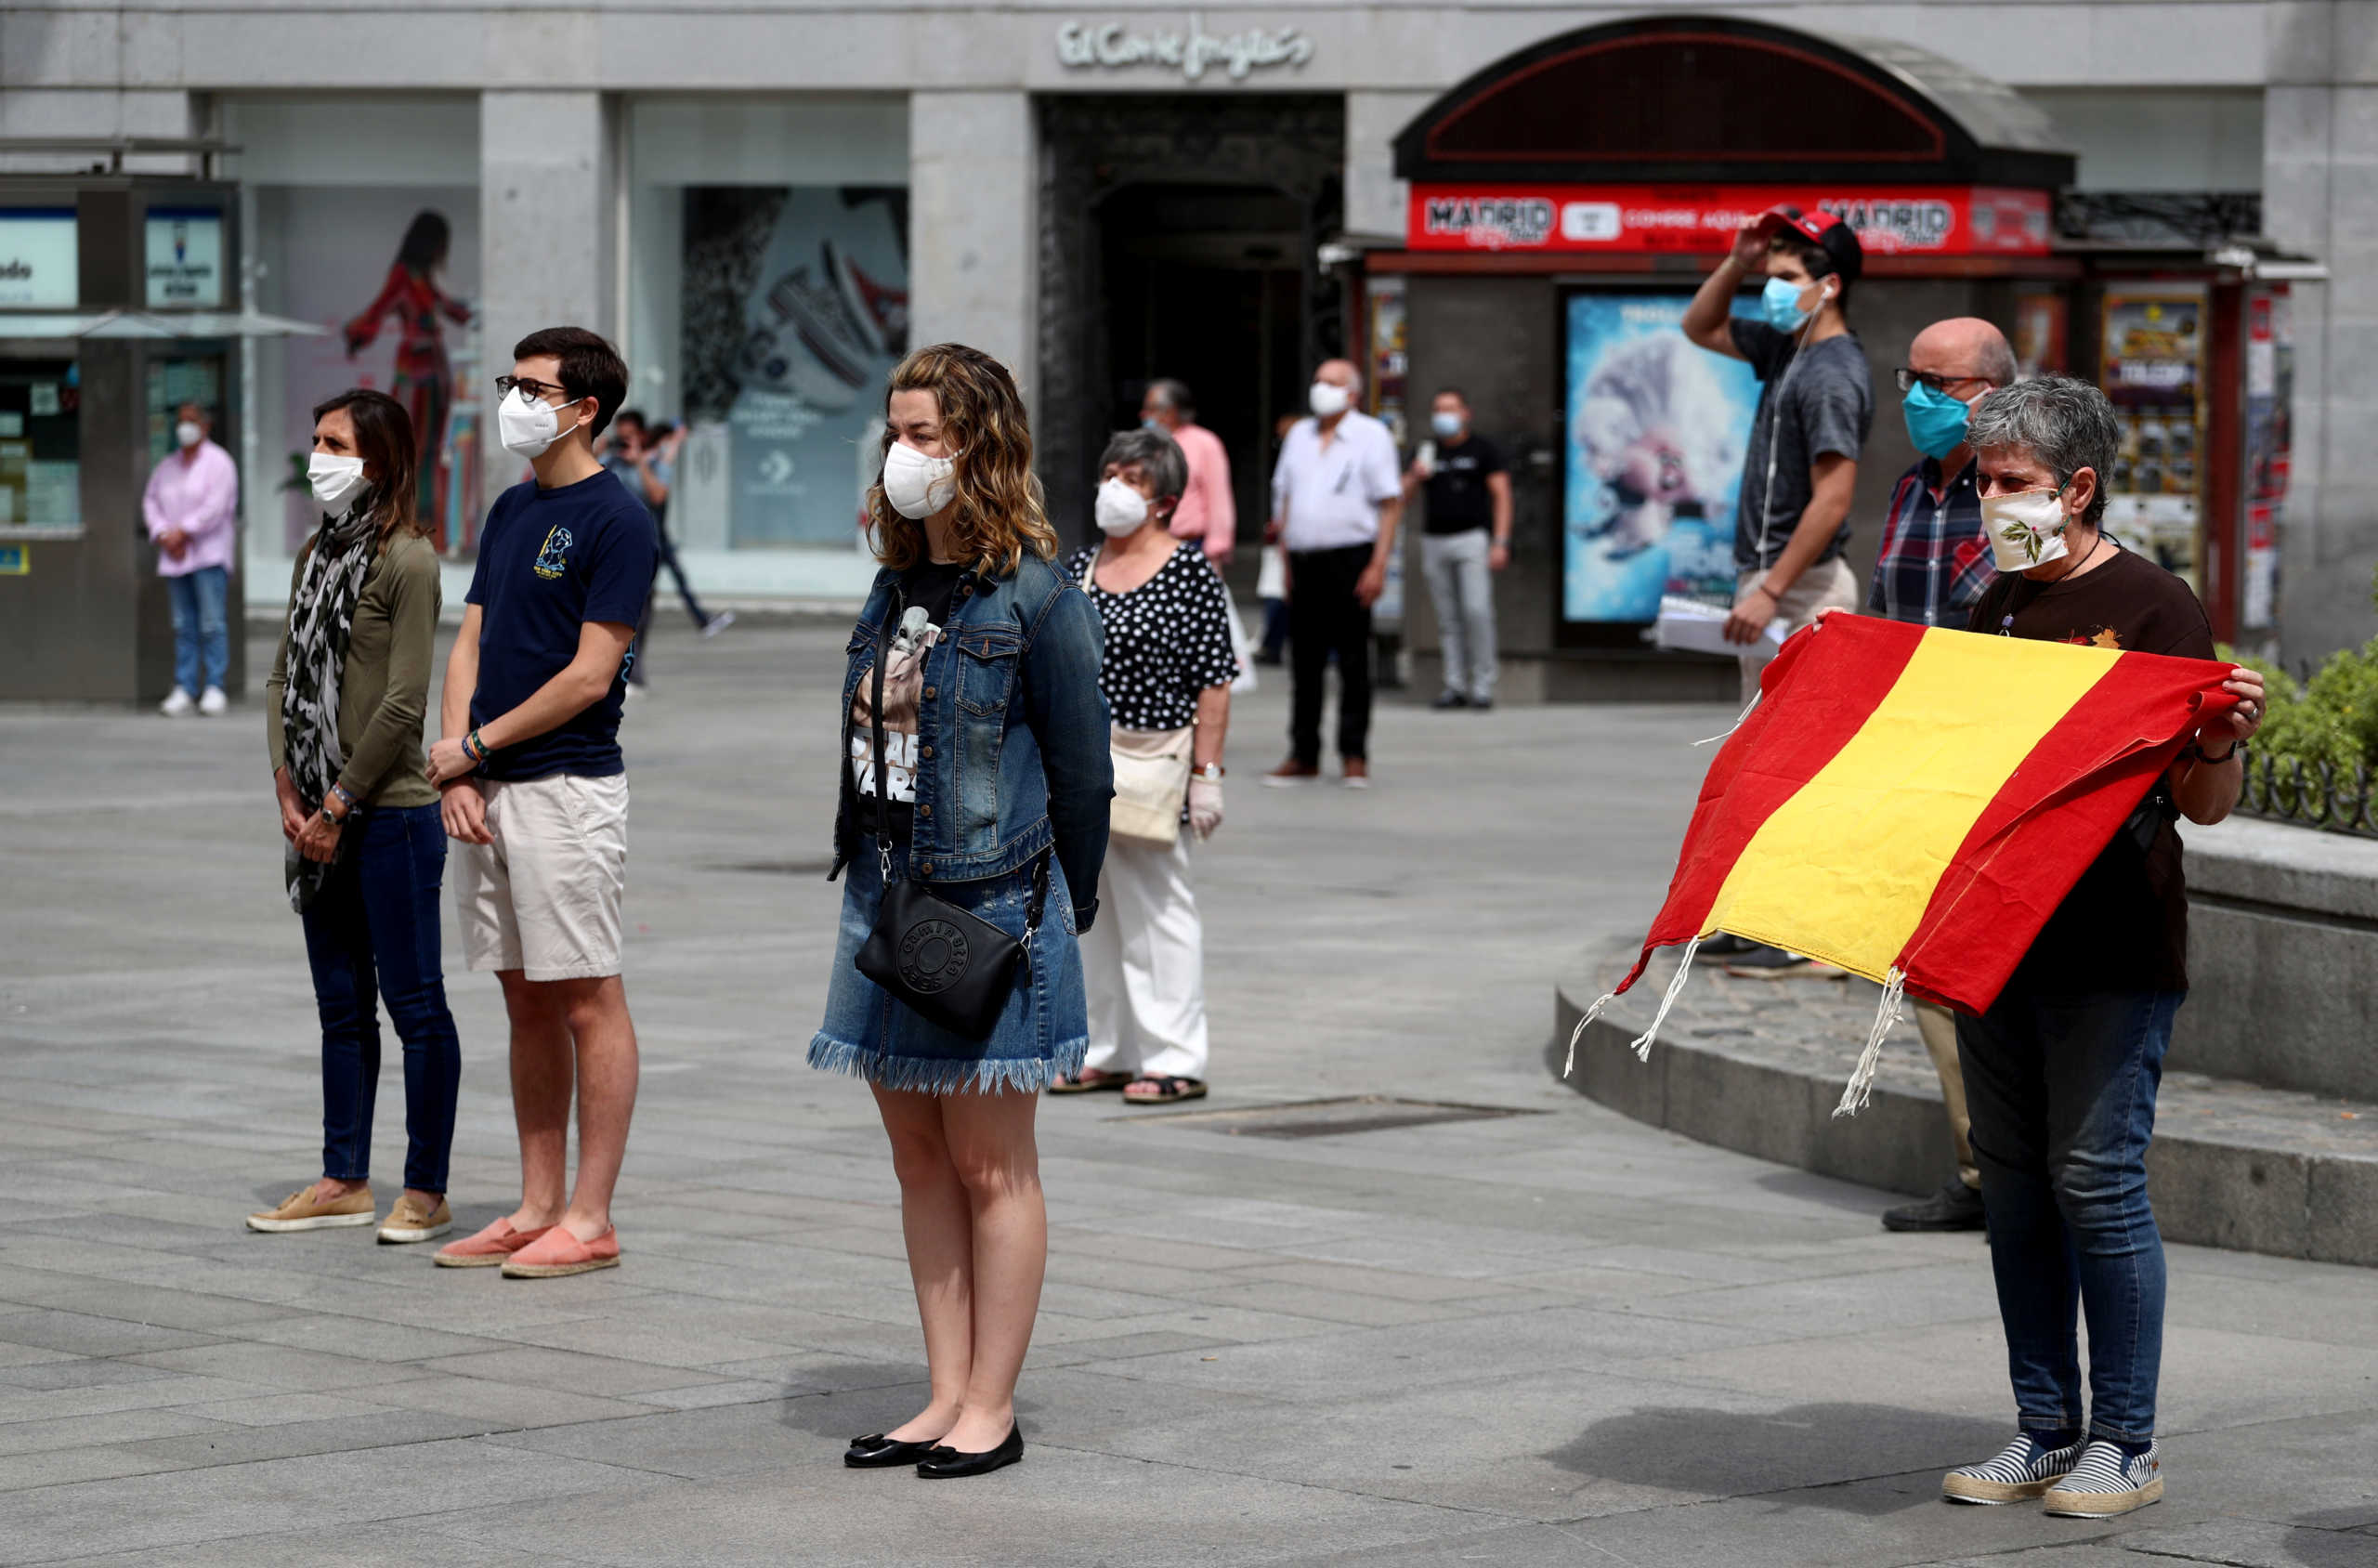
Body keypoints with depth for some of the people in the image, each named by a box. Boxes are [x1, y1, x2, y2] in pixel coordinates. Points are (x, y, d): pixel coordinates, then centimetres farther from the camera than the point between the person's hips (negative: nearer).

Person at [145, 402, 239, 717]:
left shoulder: (219, 463, -2)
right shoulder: (167, 467, 17)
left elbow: (216, 507, -12)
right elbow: (151, 502, 13)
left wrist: (183, 531, -14)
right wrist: (162, 535, -5)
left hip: (209, 553, -5)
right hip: (175, 557, 6)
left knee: (212, 623, -9)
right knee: (184, 626, 3)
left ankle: (214, 688, -8)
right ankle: (184, 689, 3)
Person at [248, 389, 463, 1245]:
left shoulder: (407, 559, -11)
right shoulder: (317, 554, 13)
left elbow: (404, 701, -16)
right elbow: (285, 676, 11)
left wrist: (338, 804, -13)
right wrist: (288, 792, -1)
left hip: (391, 816, -8)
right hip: (320, 817, 8)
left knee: (414, 1003, -1)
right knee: (341, 1005, 14)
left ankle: (426, 1191, 3)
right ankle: (344, 1181, 22)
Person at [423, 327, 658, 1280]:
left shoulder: (615, 520, -10)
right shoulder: (510, 512, 15)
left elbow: (589, 676, -15)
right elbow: (471, 645, 13)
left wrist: (473, 746, -8)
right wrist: (457, 777, -1)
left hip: (569, 788, -8)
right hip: (489, 789, 8)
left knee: (587, 1001, -3)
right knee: (526, 1002, 11)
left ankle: (589, 1220, 1)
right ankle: (536, 1210, 17)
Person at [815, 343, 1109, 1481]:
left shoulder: (1033, 596, -11)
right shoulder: (897, 586, 12)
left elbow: (1082, 770, -7)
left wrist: (1064, 909, -1)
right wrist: (870, 881, 13)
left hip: (991, 903, -8)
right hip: (885, 897, 8)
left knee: (989, 1164, 0)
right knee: (918, 1158, 10)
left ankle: (991, 1407, 6)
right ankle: (946, 1397, 17)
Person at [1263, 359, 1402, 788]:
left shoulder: (1371, 436, -1)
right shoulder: (1299, 435, 15)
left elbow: (1391, 503, -5)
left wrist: (1378, 566, -13)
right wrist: (1286, 564, 12)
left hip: (1350, 559, -5)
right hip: (1304, 561, 5)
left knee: (1353, 661, -2)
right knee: (1304, 661, 6)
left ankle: (1355, 757, 3)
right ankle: (1304, 756, 12)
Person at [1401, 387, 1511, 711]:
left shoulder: (1481, 449, 3)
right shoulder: (1427, 453, 15)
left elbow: (1502, 495, -1)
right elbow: (1402, 497, 14)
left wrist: (1500, 542, -10)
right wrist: (1415, 476, -8)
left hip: (1472, 536, -5)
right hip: (1435, 540, 5)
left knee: (1476, 609, -14)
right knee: (1448, 617, 4)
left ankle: (1483, 685, -9)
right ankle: (1456, 686, 7)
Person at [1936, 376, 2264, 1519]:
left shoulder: (2151, 607, -8)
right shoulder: (1995, 608, 12)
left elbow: (2199, 804, -10)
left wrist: (2223, 744, -30)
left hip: (2110, 952, -7)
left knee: (2094, 1179, -7)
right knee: (2012, 1181, 9)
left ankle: (2126, 1443, 2)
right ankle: (2045, 1429, 17)